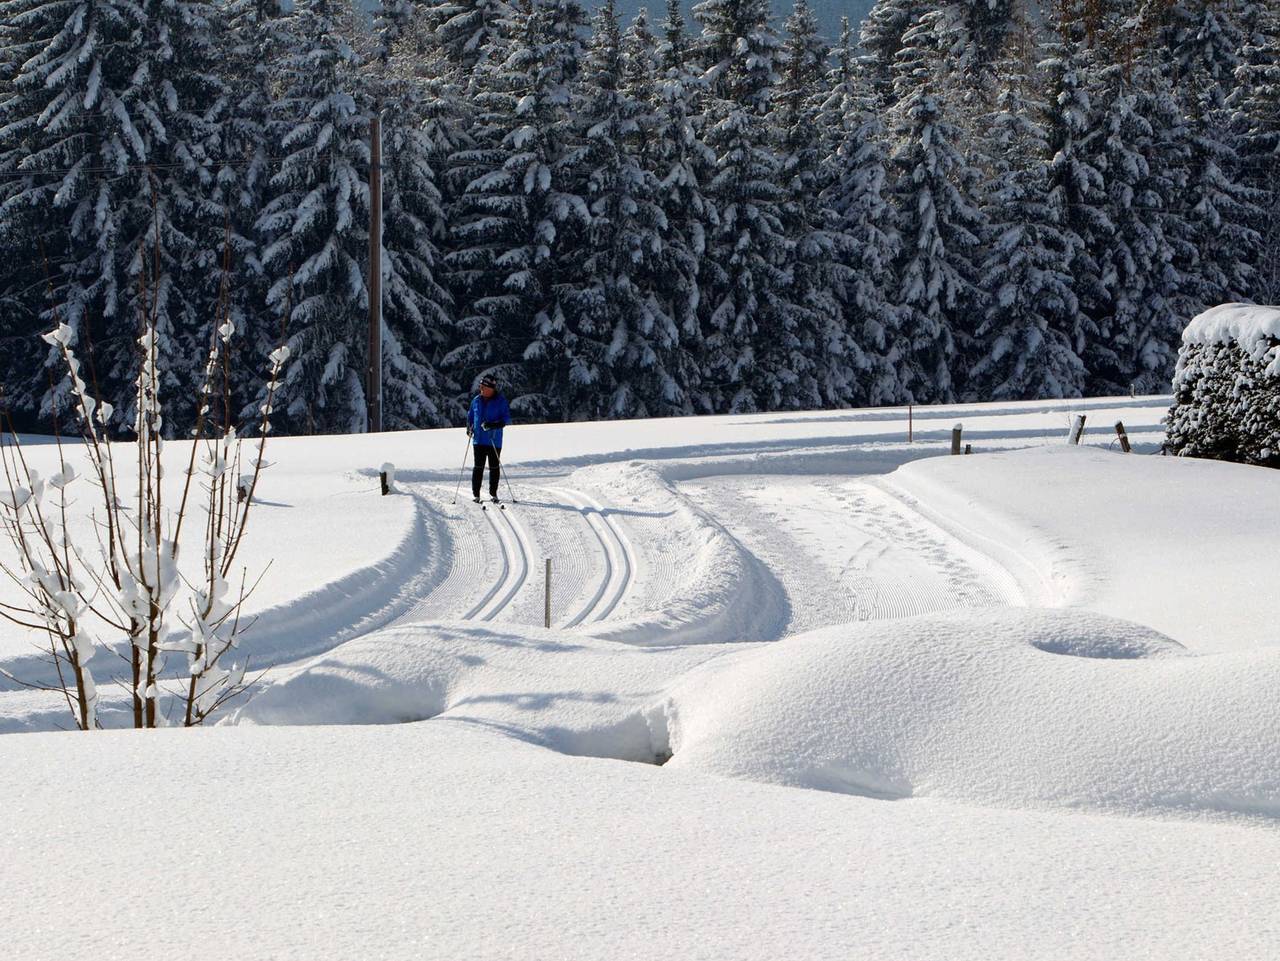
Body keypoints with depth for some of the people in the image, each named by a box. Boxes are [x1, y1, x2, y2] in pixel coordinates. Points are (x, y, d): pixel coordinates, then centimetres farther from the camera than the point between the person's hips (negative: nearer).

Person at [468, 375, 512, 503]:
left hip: (494, 440, -2)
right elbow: (470, 415, 22)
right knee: (478, 467, -1)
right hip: (479, 440, 2)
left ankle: (493, 493, 15)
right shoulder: (477, 400, 8)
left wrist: (493, 425, -22)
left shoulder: (500, 401, -5)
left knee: (494, 467, 5)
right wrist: (469, 428, 4)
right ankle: (476, 494, 3)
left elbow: (506, 418, -7)